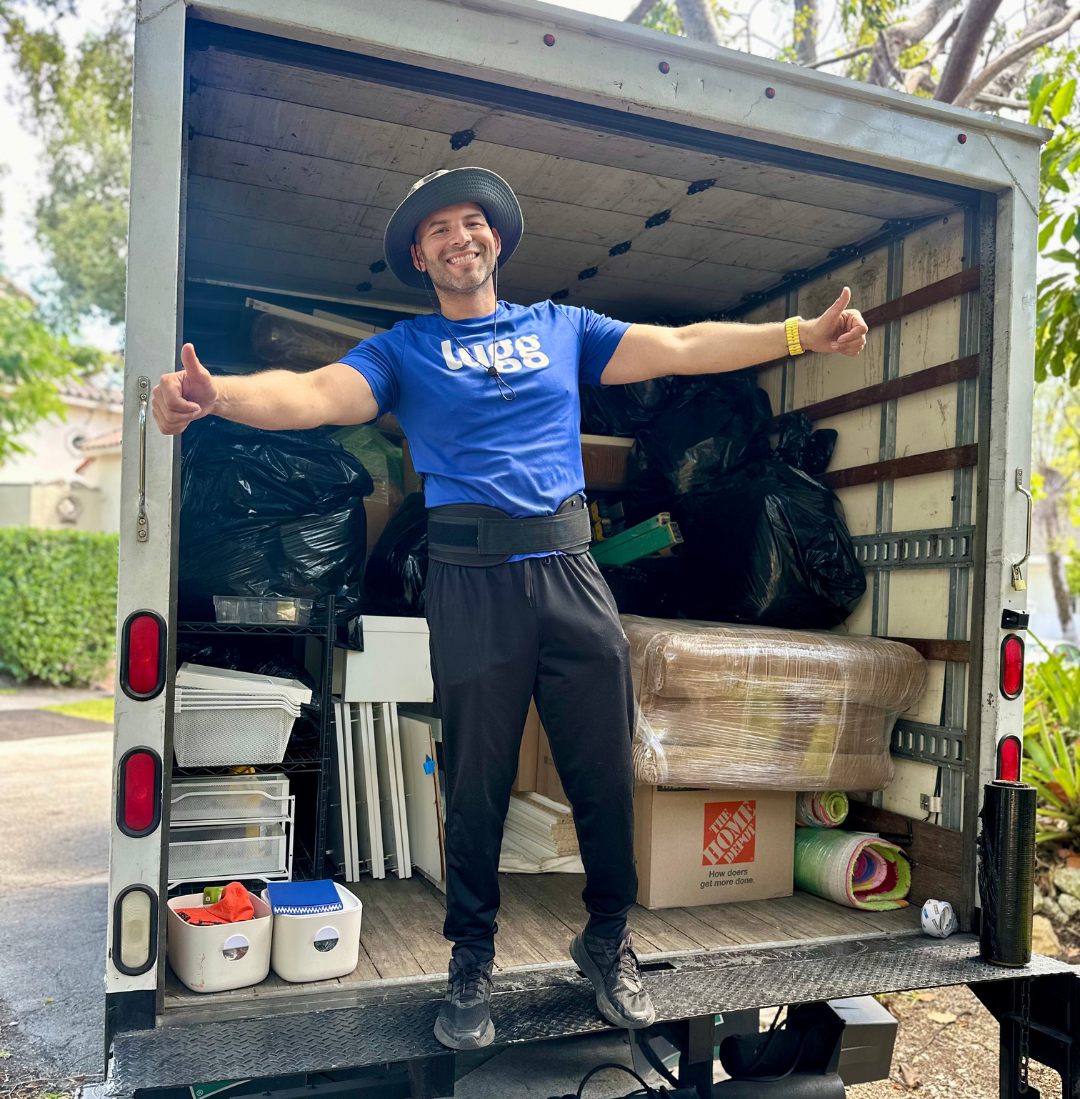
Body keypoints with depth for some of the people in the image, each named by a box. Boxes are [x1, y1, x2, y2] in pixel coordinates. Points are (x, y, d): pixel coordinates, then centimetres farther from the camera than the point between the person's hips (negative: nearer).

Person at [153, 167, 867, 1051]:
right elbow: (315, 395, -7)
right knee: (476, 783, 6)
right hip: (472, 582, -2)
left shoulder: (561, 328, 18)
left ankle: (609, 941, 30)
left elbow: (682, 347, 14)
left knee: (605, 770, 7)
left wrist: (802, 334, 8)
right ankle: (472, 963, 27)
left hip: (570, 570, 2)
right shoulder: (403, 350, 10)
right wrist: (216, 394, -27)